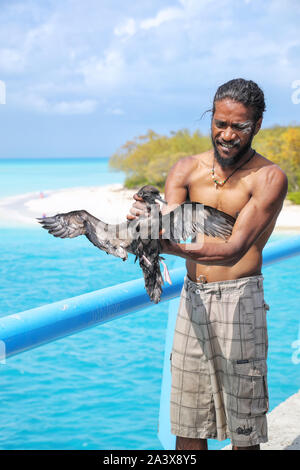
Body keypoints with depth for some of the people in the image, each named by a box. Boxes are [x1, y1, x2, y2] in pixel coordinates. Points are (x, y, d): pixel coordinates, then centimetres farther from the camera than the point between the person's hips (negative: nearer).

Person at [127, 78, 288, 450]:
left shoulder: (268, 178, -7)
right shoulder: (188, 169, 7)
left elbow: (234, 249, -19)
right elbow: (163, 230, -4)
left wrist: (167, 245, -35)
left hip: (238, 298, -4)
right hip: (191, 298, 4)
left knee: (243, 431, 4)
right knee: (187, 424, 11)